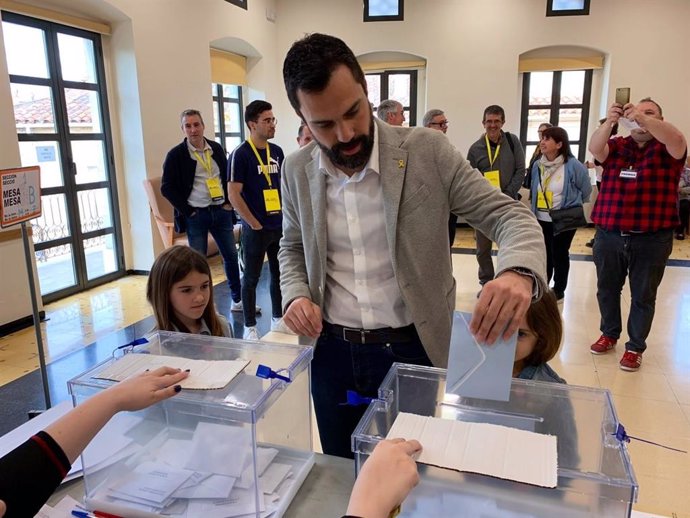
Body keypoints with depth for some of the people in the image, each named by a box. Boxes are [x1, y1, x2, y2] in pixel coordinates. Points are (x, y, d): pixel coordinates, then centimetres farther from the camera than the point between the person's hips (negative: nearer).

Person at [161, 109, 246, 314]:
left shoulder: (216, 148, 7)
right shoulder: (176, 155, -6)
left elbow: (228, 176, 16)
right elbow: (167, 188, -6)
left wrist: (229, 202, 5)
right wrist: (187, 211, -10)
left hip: (221, 211, 4)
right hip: (196, 215, -4)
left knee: (231, 256, 9)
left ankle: (238, 300, 23)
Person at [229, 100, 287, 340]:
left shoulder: (277, 152, 8)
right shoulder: (241, 154, -11)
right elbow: (234, 195, -14)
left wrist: (286, 215, 8)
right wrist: (254, 224, -12)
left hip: (280, 226, 6)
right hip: (255, 229, -6)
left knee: (279, 274, 14)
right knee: (251, 278, 5)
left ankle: (277, 319, 29)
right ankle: (250, 327, 17)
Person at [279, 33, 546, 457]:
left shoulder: (428, 152, -12)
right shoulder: (297, 171, -1)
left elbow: (509, 215, -12)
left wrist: (519, 271, -35)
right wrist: (296, 295, -8)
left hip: (413, 351, -3)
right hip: (332, 352, 3)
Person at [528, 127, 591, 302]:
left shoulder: (573, 165, -16)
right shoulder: (537, 166, 1)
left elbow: (586, 190, -2)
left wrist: (571, 206, 10)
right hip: (541, 220, 5)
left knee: (559, 255, 8)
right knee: (544, 255, 14)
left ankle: (558, 291, 24)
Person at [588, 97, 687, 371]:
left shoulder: (667, 150, 1)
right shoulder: (616, 146, 7)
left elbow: (676, 139, -23)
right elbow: (594, 147, -14)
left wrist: (643, 119, -36)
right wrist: (609, 122, -32)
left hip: (651, 239, -2)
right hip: (609, 236, 3)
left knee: (643, 296, 7)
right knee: (607, 290, 15)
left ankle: (635, 347, 21)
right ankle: (609, 335, 34)